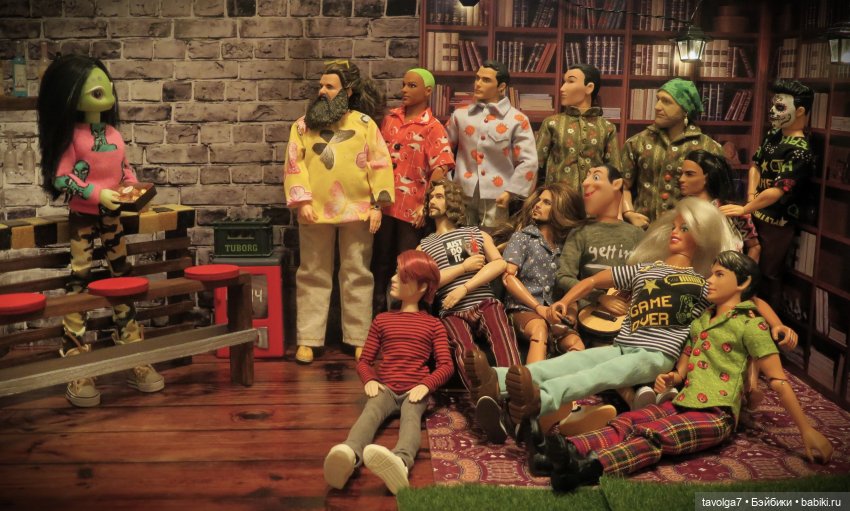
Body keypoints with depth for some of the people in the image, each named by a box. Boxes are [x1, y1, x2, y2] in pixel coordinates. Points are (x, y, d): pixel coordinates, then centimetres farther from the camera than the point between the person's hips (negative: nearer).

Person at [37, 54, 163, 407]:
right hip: (83, 218, -6)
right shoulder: (74, 136, -13)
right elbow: (60, 177, -16)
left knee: (124, 280, 10)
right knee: (79, 284, 1)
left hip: (112, 216, 6)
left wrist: (133, 188, -7)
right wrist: (96, 193, -24)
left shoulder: (114, 134, 3)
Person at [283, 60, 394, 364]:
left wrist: (378, 204, -6)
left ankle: (359, 339, 15)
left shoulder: (364, 123, 4)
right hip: (316, 211, 1)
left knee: (357, 275, 6)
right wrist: (302, 201, -10)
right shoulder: (303, 125, 7)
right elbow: (294, 165, 2)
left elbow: (380, 164, 0)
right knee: (313, 276, 6)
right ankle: (308, 339, 13)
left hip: (357, 211, -1)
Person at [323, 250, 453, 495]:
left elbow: (446, 365, 4)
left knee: (410, 417, -37)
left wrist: (425, 385, -17)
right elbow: (364, 361, 19)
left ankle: (401, 461, -72)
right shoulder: (381, 320, 24)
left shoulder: (433, 325, 15)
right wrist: (369, 380, -5)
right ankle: (350, 456, -68)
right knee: (370, 412, -34)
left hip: (415, 390, -1)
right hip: (385, 388, 2)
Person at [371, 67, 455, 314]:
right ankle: (378, 312, 25)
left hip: (411, 208, -4)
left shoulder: (432, 127, -5)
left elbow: (440, 168, -13)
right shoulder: (390, 118, 10)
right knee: (380, 261, 12)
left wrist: (425, 204, -17)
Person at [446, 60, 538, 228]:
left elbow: (528, 161, -4)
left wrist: (510, 191, -9)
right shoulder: (460, 115, 10)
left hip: (495, 197, -3)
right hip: (463, 194, 3)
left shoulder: (517, 120, 0)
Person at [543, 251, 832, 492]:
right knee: (627, 421, -22)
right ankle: (572, 451, -48)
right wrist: (670, 378, 3)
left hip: (717, 414, -6)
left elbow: (777, 381, -6)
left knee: (656, 435, -33)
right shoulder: (701, 320, 21)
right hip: (683, 403, 6)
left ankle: (590, 468, -57)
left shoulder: (750, 324, -2)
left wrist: (807, 431, -10)